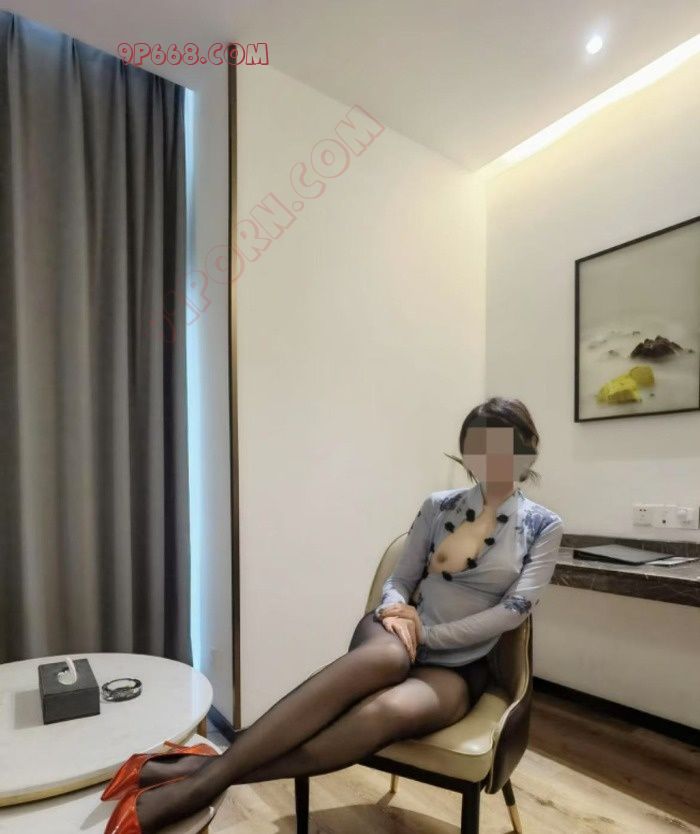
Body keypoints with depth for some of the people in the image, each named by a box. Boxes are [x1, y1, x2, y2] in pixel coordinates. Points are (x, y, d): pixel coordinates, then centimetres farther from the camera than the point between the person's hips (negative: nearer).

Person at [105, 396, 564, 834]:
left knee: (391, 710, -37)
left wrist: (426, 633, -15)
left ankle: (205, 779, -37)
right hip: (399, 637, 1)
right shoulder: (439, 506, 6)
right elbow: (399, 580, 8)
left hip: (458, 667, -1)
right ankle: (210, 768, -39)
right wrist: (395, 610, -16)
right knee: (385, 656, -39)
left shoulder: (544, 527, 2)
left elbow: (513, 610, -9)